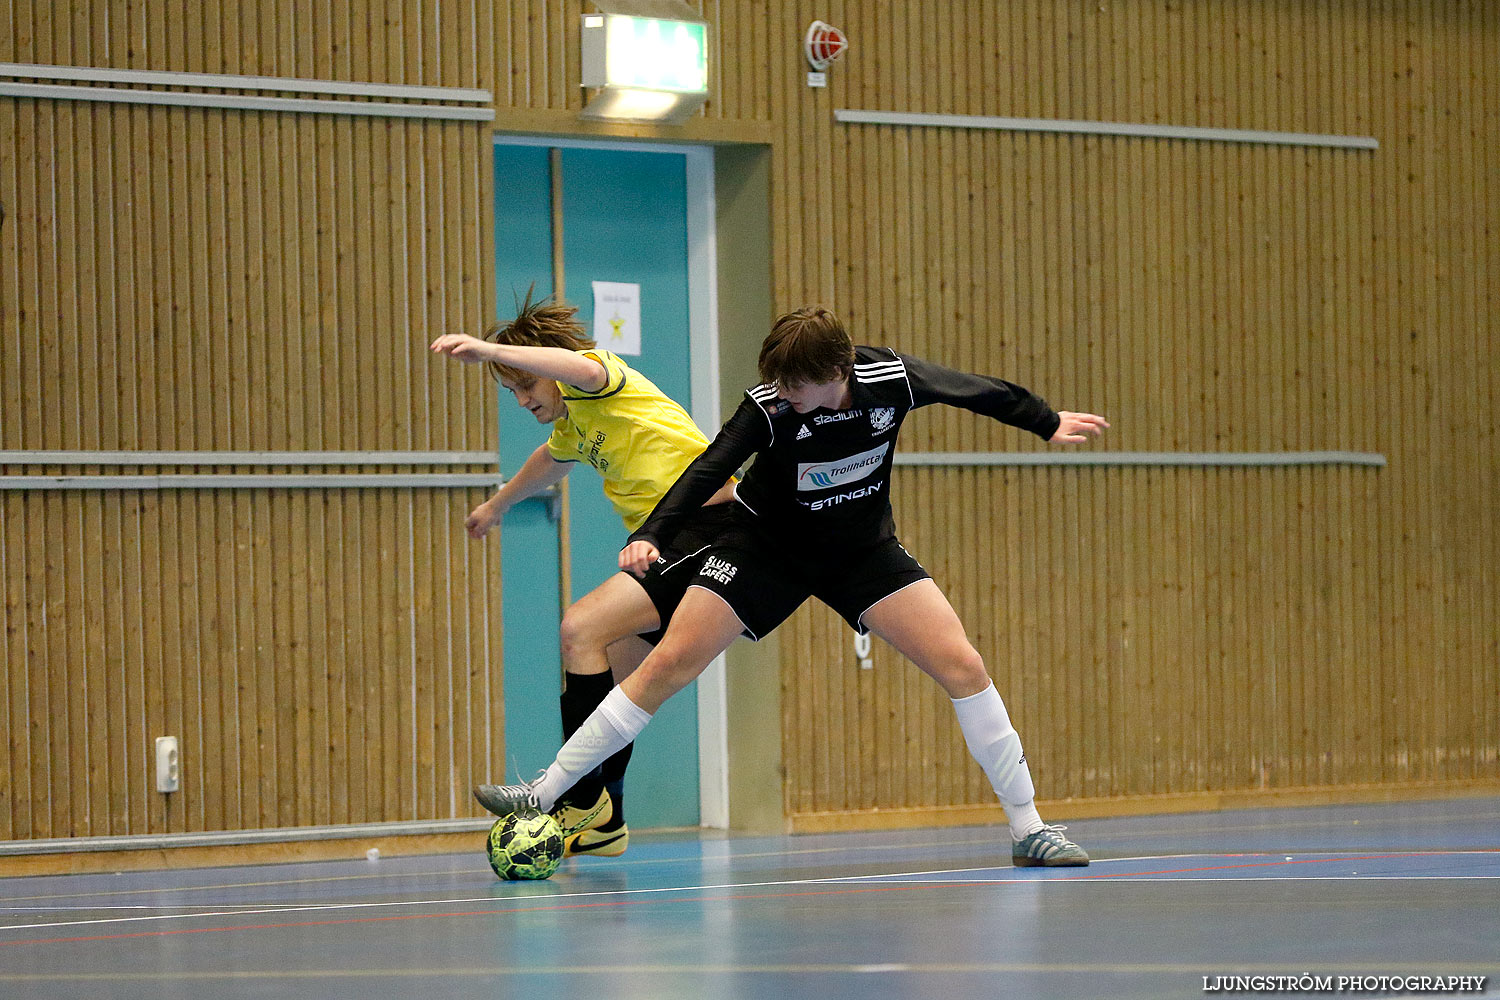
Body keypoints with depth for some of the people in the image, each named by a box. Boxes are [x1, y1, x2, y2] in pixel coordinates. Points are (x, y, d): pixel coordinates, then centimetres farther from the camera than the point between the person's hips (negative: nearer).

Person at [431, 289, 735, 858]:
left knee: (581, 629, -20)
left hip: (709, 526, -11)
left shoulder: (591, 385, -7)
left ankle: (582, 800, -18)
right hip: (670, 542, 11)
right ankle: (601, 822, 20)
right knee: (609, 673, 12)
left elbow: (584, 369, -34)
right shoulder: (572, 424, 21)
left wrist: (490, 350, -44)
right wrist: (498, 504, 63)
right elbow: (549, 462, 45)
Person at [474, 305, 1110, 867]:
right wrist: (650, 535, -50)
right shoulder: (768, 406, -26)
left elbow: (970, 390, -3)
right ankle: (544, 795, -4)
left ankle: (1028, 829, -1)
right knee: (670, 662, -12)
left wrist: (1048, 423, 13)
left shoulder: (892, 380, -21)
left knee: (962, 666, -12)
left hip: (862, 549, 2)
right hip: (766, 543, -1)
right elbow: (709, 471, -33)